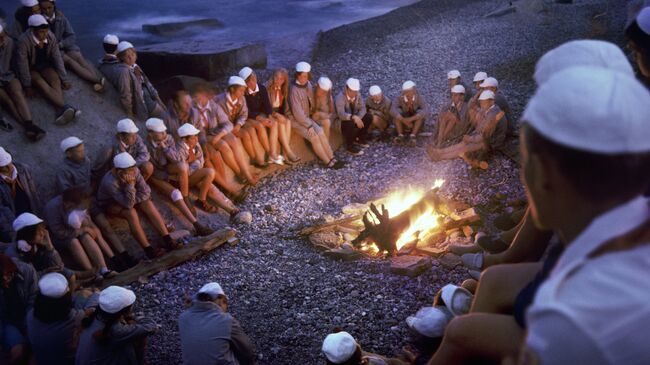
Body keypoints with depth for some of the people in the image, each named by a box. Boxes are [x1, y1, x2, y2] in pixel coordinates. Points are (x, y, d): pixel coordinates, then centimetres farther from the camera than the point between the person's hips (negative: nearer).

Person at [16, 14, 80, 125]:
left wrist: (64, 79, -14)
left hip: (45, 66, 3)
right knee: (41, 83, -30)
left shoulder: (51, 37, -14)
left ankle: (62, 111, -46)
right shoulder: (23, 41, -27)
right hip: (30, 69, -3)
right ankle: (65, 107, -47)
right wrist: (27, 86, -21)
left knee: (56, 79, -26)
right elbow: (22, 65, -23)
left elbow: (57, 58, -11)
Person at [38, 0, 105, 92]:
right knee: (69, 60, -28)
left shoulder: (61, 18, 5)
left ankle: (97, 81, -51)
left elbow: (72, 37, 3)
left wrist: (60, 44, -14)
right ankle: (98, 80, -49)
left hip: (63, 46, 3)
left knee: (79, 57, -26)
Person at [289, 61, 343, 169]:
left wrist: (310, 122, 5)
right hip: (296, 121, -7)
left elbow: (312, 103, 13)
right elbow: (297, 113, -22)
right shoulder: (294, 91, -21)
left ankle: (332, 158, -11)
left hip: (307, 118, 7)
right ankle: (328, 162, -11)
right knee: (314, 137, -20)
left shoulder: (308, 85, 1)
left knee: (321, 133, -13)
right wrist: (309, 126, -20)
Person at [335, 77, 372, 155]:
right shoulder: (340, 97, -27)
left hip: (352, 118, 6)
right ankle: (350, 147, -19)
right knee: (350, 123, -37)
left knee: (369, 117, -11)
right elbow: (341, 114, -39)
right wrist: (354, 117, -53)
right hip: (340, 121, -6)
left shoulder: (358, 95, -9)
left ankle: (359, 139, 3)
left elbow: (362, 108, -11)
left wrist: (358, 118, -31)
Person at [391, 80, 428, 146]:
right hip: (403, 123, 1)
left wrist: (410, 119, -47)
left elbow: (426, 111, -37)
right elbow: (392, 110, -35)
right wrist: (404, 121, -46)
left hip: (416, 122, -1)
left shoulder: (419, 99, -21)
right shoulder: (399, 99, -19)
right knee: (397, 111, -26)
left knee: (420, 112, -30)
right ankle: (401, 136, -30)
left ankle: (412, 136, -37)